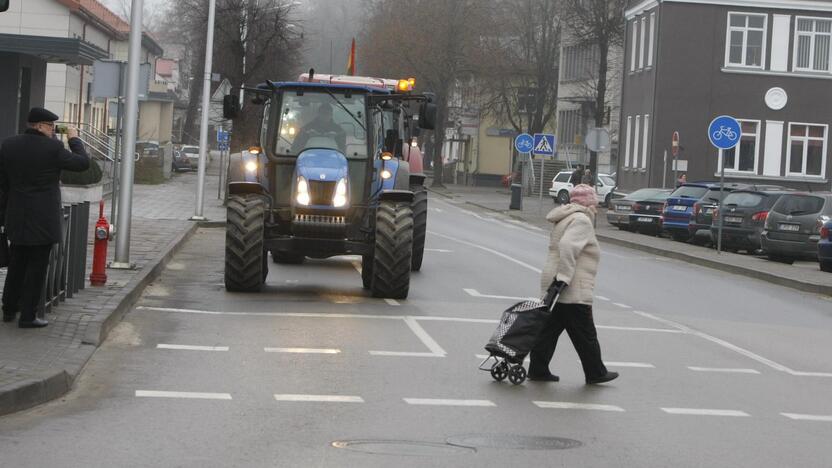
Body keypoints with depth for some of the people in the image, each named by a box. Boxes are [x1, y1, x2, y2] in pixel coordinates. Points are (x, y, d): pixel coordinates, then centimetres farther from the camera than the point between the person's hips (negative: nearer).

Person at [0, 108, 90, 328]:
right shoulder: (52, 148, -17)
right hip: (43, 218, -5)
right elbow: (83, 163, -8)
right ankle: (28, 316, 3)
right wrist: (74, 140, 6)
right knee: (37, 268, 2)